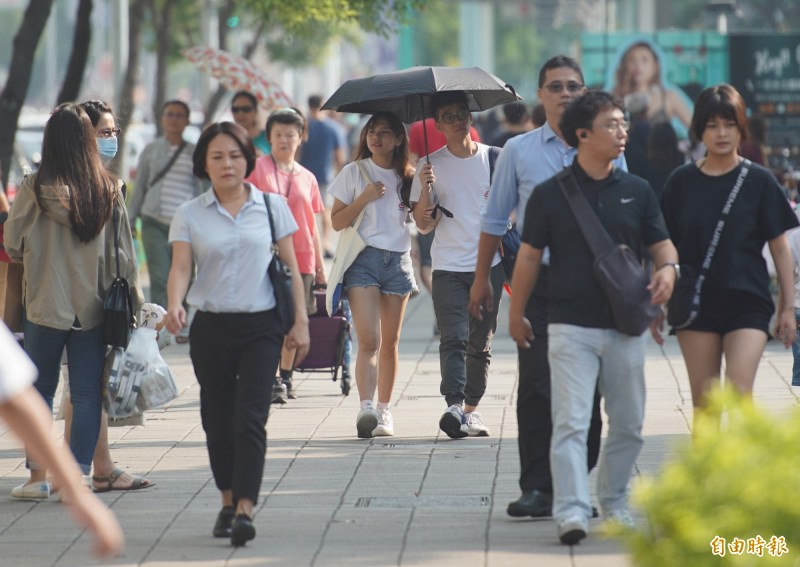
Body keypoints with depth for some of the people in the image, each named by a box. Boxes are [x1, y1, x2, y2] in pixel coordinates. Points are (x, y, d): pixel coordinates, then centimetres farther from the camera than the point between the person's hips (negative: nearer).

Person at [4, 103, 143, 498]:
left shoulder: (35, 188, -11)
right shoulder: (108, 190, -4)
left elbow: (12, 243, -1)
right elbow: (124, 252, 0)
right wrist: (132, 302, 8)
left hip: (46, 306, -1)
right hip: (94, 307, 1)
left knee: (39, 391, 11)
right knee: (87, 394, 6)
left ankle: (38, 476, 11)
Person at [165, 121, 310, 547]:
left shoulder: (272, 207, 4)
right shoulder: (189, 215, 3)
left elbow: (290, 267, 7)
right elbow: (180, 267, -7)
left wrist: (300, 321, 2)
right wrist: (174, 304, -27)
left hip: (260, 326, -2)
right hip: (211, 327, 2)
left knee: (250, 418, -12)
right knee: (218, 420, 9)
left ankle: (245, 510, -19)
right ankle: (227, 500, 24)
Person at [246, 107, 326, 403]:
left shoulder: (307, 178, 13)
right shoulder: (257, 168, 3)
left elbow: (312, 224, 16)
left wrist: (319, 264, 15)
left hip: (301, 256, 3)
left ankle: (286, 377, 20)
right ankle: (272, 381, -11)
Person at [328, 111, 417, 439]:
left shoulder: (407, 177, 11)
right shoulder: (354, 173, 4)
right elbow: (337, 221, 2)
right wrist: (364, 198, -11)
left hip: (398, 260, 3)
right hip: (363, 259, -3)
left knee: (390, 342, 7)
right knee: (369, 340, -16)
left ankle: (384, 410, 15)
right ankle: (366, 408, -27)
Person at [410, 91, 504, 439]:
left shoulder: (494, 159, 5)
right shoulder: (432, 166, 4)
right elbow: (423, 225, 2)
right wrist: (425, 190, -15)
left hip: (489, 264, 2)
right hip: (449, 267, -2)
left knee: (481, 343, 5)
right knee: (454, 339, -15)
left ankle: (471, 408, 13)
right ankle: (453, 406, -27)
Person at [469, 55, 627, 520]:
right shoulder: (519, 151, 8)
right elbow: (495, 219, 13)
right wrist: (482, 279, 11)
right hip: (537, 280, 0)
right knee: (537, 385, -4)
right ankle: (537, 488, -1)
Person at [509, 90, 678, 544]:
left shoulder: (637, 191, 7)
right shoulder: (551, 194, -2)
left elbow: (661, 243, 11)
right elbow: (530, 255, 5)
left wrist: (668, 268, -12)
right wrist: (516, 314, 9)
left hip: (625, 326, 3)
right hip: (571, 325, -3)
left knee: (628, 424, 11)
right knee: (571, 421, -11)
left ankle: (614, 501, 27)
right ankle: (571, 511, -15)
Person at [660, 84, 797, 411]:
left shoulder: (759, 181, 0)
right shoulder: (681, 182, 4)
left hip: (747, 302, -2)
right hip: (695, 303, 2)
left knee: (739, 393, -16)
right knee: (703, 400, 4)